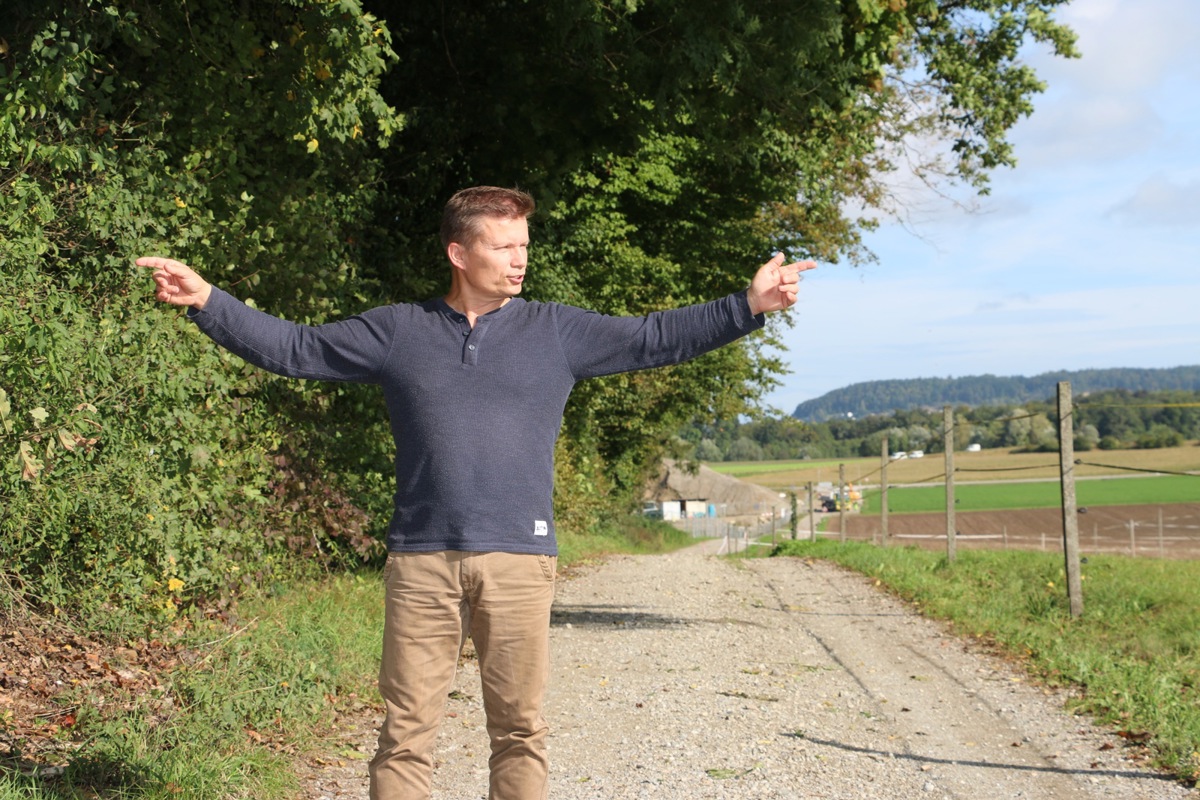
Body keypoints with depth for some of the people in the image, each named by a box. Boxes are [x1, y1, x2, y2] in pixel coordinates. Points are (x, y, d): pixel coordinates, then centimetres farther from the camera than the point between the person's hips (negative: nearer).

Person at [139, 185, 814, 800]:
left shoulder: (558, 331, 9)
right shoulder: (397, 330, 10)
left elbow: (657, 339, 7)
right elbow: (293, 348, 12)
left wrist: (749, 307, -1)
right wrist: (206, 299, 4)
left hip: (519, 559, 0)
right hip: (421, 559, 0)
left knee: (521, 728, 4)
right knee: (407, 729, 2)